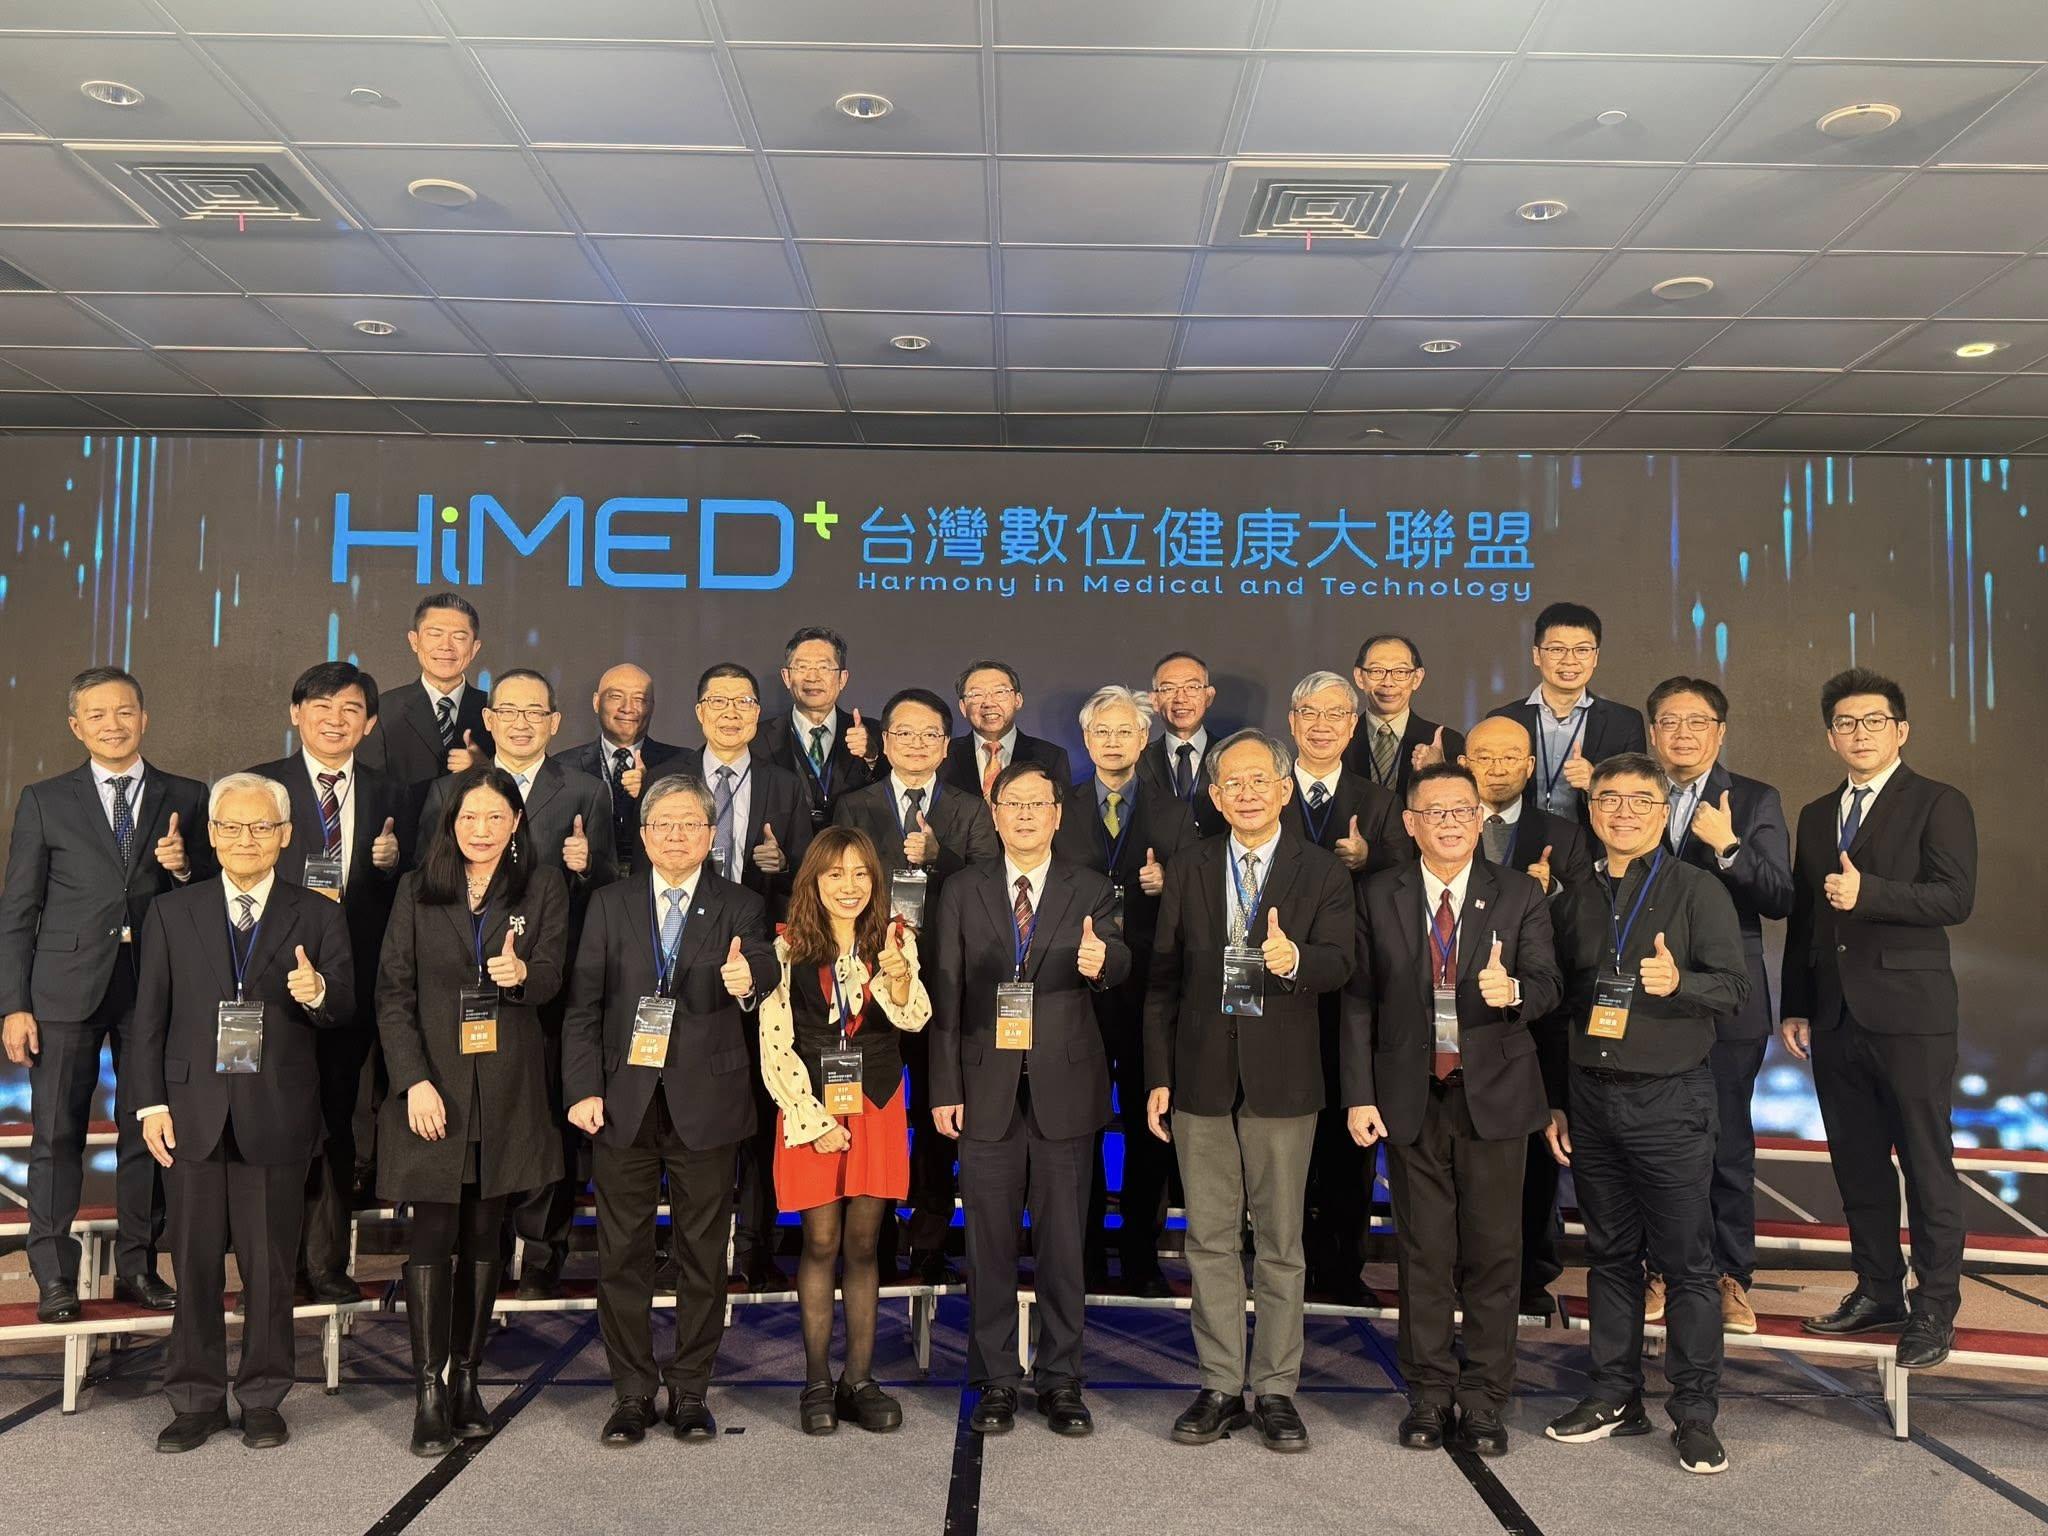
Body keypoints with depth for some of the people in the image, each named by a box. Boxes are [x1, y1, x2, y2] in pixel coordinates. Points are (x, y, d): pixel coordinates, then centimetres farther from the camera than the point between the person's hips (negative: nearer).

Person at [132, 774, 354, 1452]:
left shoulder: (319, 917, 4)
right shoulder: (171, 912, 8)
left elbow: (346, 1014, 1)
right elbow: (149, 1015, 7)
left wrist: (318, 995, -22)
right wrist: (151, 1102, 0)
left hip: (278, 1116, -1)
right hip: (194, 1111, 1)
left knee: (270, 1265, 6)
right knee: (195, 1262, 8)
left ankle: (263, 1398, 20)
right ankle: (196, 1399, 24)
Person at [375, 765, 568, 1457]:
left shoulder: (541, 889, 5)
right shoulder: (417, 889, 4)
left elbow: (551, 979, -3)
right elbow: (392, 992, 1)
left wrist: (522, 973, -27)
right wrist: (415, 1080, -9)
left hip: (507, 1087, 1)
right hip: (433, 1082, -1)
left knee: (484, 1235, 8)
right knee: (432, 1233, -4)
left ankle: (466, 1380, 19)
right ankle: (428, 1394, 2)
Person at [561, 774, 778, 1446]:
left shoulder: (740, 907, 3)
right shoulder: (610, 905, 7)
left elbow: (762, 966, -15)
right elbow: (583, 1004, 4)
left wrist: (746, 977, -39)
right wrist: (583, 1088, -5)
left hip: (705, 1104, -1)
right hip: (624, 1103, 1)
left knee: (703, 1254, 8)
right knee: (622, 1253, 7)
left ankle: (691, 1391, 22)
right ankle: (632, 1393, 22)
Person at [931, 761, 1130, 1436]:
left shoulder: (1090, 891, 5)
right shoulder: (963, 893, 6)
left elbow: (1119, 959, -13)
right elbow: (946, 996, 4)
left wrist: (1101, 960, -38)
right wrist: (945, 1090, -1)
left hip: (1065, 1089, 0)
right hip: (987, 1090, 1)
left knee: (1063, 1241, 7)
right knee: (990, 1242, 8)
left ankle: (1061, 1379, 20)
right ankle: (996, 1378, 21)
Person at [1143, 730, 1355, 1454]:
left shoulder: (1323, 872, 2)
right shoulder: (1187, 872, 7)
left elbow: (1341, 962, -11)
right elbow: (1163, 980, 6)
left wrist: (1294, 958, -33)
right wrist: (1158, 1076, 3)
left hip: (1282, 1078, -2)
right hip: (1201, 1076, 2)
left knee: (1281, 1243, 6)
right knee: (1210, 1240, 9)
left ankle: (1275, 1390, 19)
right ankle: (1221, 1387, 21)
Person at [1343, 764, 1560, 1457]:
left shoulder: (1519, 895, 4)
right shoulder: (1378, 897, 3)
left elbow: (1548, 980, -3)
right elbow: (1359, 1001, 3)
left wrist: (1513, 990, -27)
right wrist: (1359, 1095, -2)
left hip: (1494, 1094, 0)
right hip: (1410, 1097, 0)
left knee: (1494, 1251, 5)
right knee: (1423, 1251, 8)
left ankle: (1484, 1400, 19)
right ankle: (1428, 1394, 21)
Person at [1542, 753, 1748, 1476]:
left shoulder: (1696, 889, 0)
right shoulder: (1575, 896, 11)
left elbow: (1736, 984, -7)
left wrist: (1678, 982, -28)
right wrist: (1554, 1102, 13)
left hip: (1669, 1097, -4)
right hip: (1590, 1097, 4)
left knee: (1686, 1260, 0)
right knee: (1609, 1253, 11)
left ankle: (1695, 1413, 11)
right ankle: (1615, 1395, 22)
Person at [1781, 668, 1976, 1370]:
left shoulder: (1939, 804, -1)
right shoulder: (1816, 816, 16)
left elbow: (1955, 897, -14)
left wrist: (1868, 892, -25)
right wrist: (1795, 1008, 12)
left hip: (1909, 1014, -6)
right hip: (1835, 1016, 6)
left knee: (1926, 1163, 1)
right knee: (1856, 1161, 12)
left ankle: (1934, 1310, 11)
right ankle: (1878, 1290, 25)